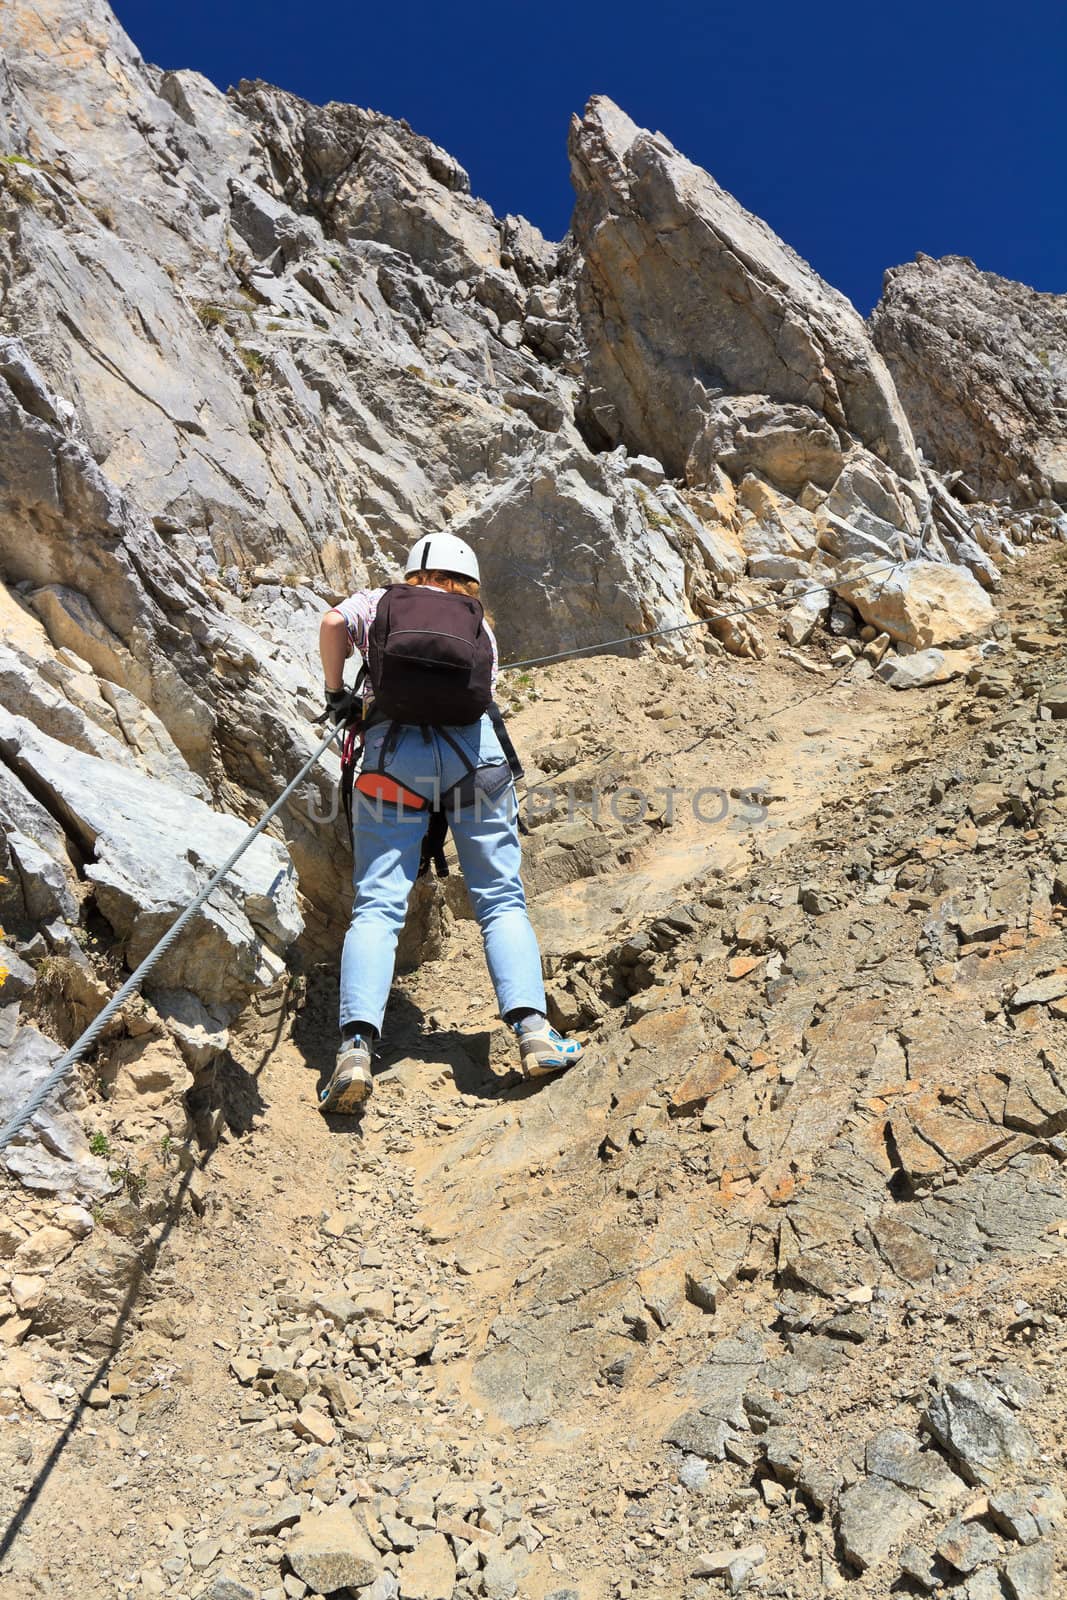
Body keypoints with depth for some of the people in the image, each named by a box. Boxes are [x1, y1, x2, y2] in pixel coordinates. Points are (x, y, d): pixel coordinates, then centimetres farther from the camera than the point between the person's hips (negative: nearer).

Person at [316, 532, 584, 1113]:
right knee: (502, 900, 2)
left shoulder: (380, 602, 24)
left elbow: (333, 622, 4)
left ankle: (356, 1047, -20)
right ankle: (533, 1031, -13)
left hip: (394, 750, 0)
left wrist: (337, 694, 19)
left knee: (377, 905, -5)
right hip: (473, 750, 1)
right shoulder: (480, 626, 27)